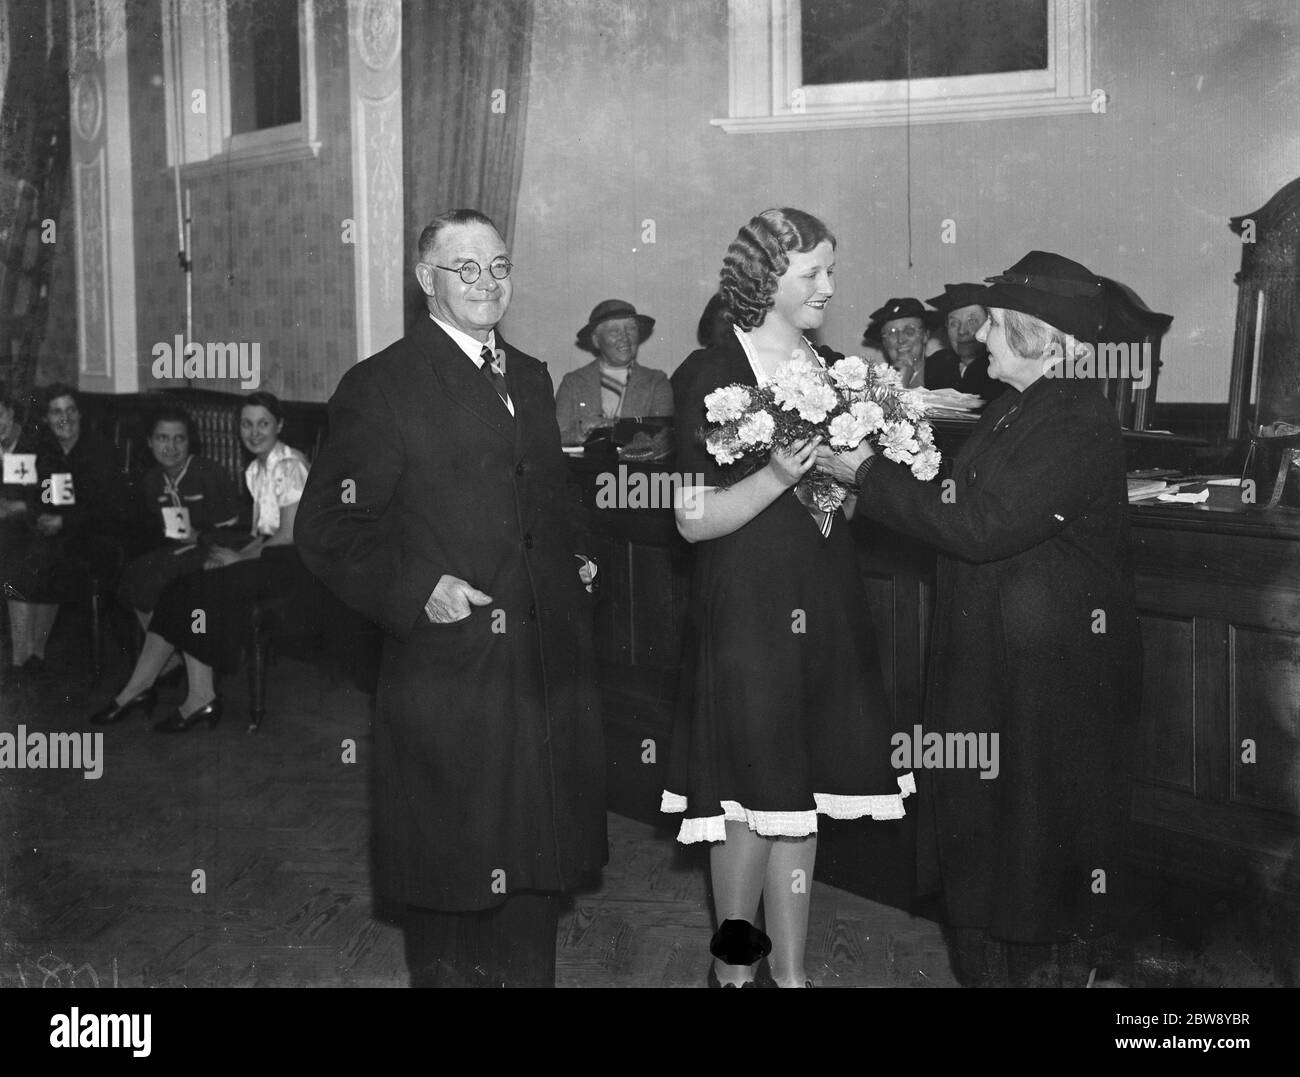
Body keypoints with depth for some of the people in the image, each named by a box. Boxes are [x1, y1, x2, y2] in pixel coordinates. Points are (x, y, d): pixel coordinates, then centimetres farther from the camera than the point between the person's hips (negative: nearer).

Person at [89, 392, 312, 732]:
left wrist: (240, 558, -11)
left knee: (202, 591, -22)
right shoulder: (255, 470, 18)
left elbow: (291, 534, -15)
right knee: (186, 586, -11)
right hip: (267, 555, 8)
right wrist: (237, 553, -3)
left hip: (291, 563, -8)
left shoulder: (289, 465, -10)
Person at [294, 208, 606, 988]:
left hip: (549, 670, 7)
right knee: (451, 882, 6)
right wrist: (414, 591, -20)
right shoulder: (381, 386, -7)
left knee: (539, 865, 17)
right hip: (447, 677, -6)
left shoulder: (532, 377, 15)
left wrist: (575, 556, 9)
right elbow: (329, 529, -10)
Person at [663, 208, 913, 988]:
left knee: (803, 799, 11)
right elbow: (693, 520, -12)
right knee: (753, 796, 1)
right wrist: (776, 478, -24)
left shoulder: (835, 370, 9)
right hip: (746, 610, -5)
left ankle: (790, 967, 23)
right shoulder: (716, 376, -8)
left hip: (827, 606, 6)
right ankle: (735, 963, 20)